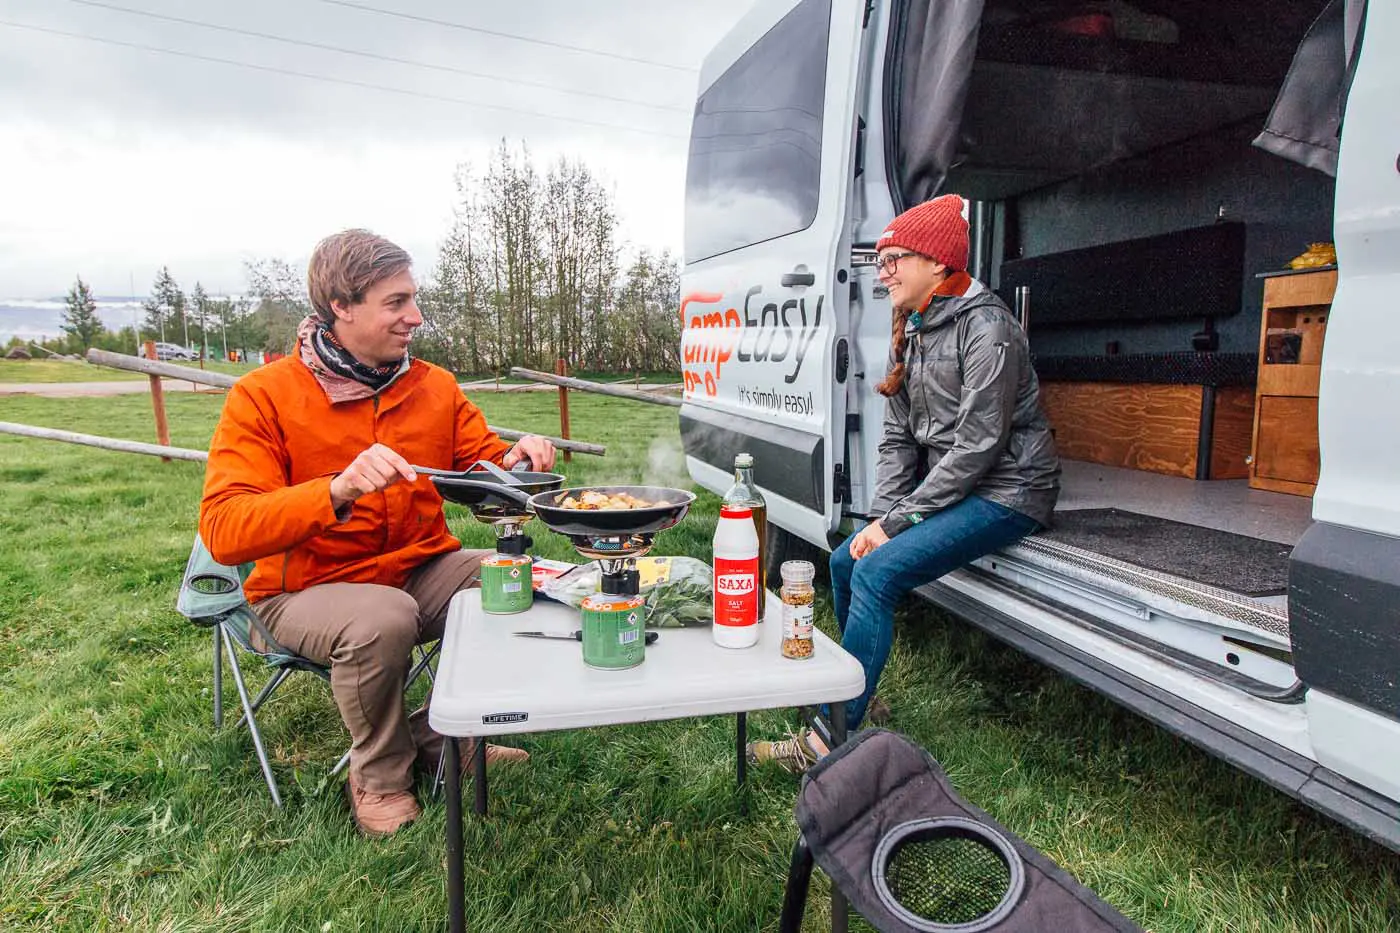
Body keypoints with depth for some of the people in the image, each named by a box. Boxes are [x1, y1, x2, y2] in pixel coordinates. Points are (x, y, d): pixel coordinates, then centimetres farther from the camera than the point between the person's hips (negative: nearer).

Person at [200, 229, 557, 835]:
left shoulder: (436, 386, 2)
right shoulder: (263, 396, -12)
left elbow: (483, 463, 10)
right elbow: (222, 531, -22)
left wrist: (513, 460, -16)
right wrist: (339, 489, -38)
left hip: (422, 569, 5)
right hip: (307, 588, -4)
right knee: (382, 618, -35)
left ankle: (439, 736, 6)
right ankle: (379, 778, -3)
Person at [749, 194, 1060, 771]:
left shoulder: (985, 326, -16)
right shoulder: (910, 333, 10)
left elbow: (977, 443, -22)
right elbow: (897, 438, 7)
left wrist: (898, 520, -20)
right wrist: (881, 516, -7)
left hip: (1005, 491, -9)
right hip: (945, 486, 9)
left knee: (876, 573, -23)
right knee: (845, 562, 2)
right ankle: (858, 694, 20)